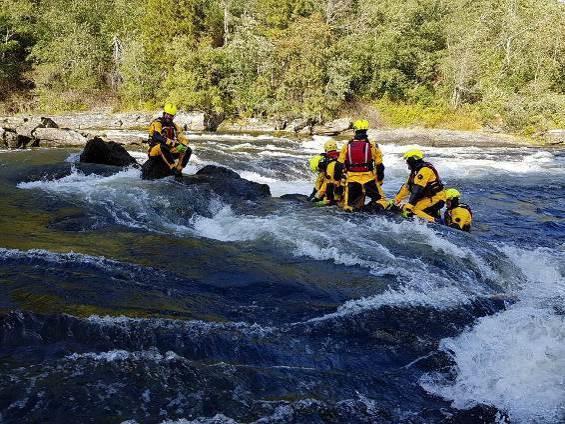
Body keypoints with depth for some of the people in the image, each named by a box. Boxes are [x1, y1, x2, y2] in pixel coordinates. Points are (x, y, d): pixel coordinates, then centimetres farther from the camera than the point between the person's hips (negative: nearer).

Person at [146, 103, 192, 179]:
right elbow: (157, 137, -31)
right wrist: (175, 144, -40)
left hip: (169, 150, 7)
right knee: (163, 146, -41)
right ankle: (173, 168, -43)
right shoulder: (157, 123, -11)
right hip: (156, 150, -7)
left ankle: (178, 170, -17)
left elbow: (182, 138, 5)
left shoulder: (174, 126, 12)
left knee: (188, 150, -7)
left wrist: (183, 145, -23)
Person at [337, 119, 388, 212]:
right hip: (369, 179, -2)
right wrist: (379, 180, 16)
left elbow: (340, 165, 6)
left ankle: (354, 207, -21)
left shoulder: (347, 146, 4)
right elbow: (379, 166, 3)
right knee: (381, 201, 6)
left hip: (352, 180, 2)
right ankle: (373, 206, -25)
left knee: (348, 206, 12)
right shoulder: (372, 146, -1)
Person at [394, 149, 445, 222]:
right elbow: (407, 186, 19)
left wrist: (409, 205, -26)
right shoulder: (416, 171, 15)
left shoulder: (425, 170, -17)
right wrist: (397, 199, 18)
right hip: (429, 197, 10)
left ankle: (435, 221, -29)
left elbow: (417, 190, -23)